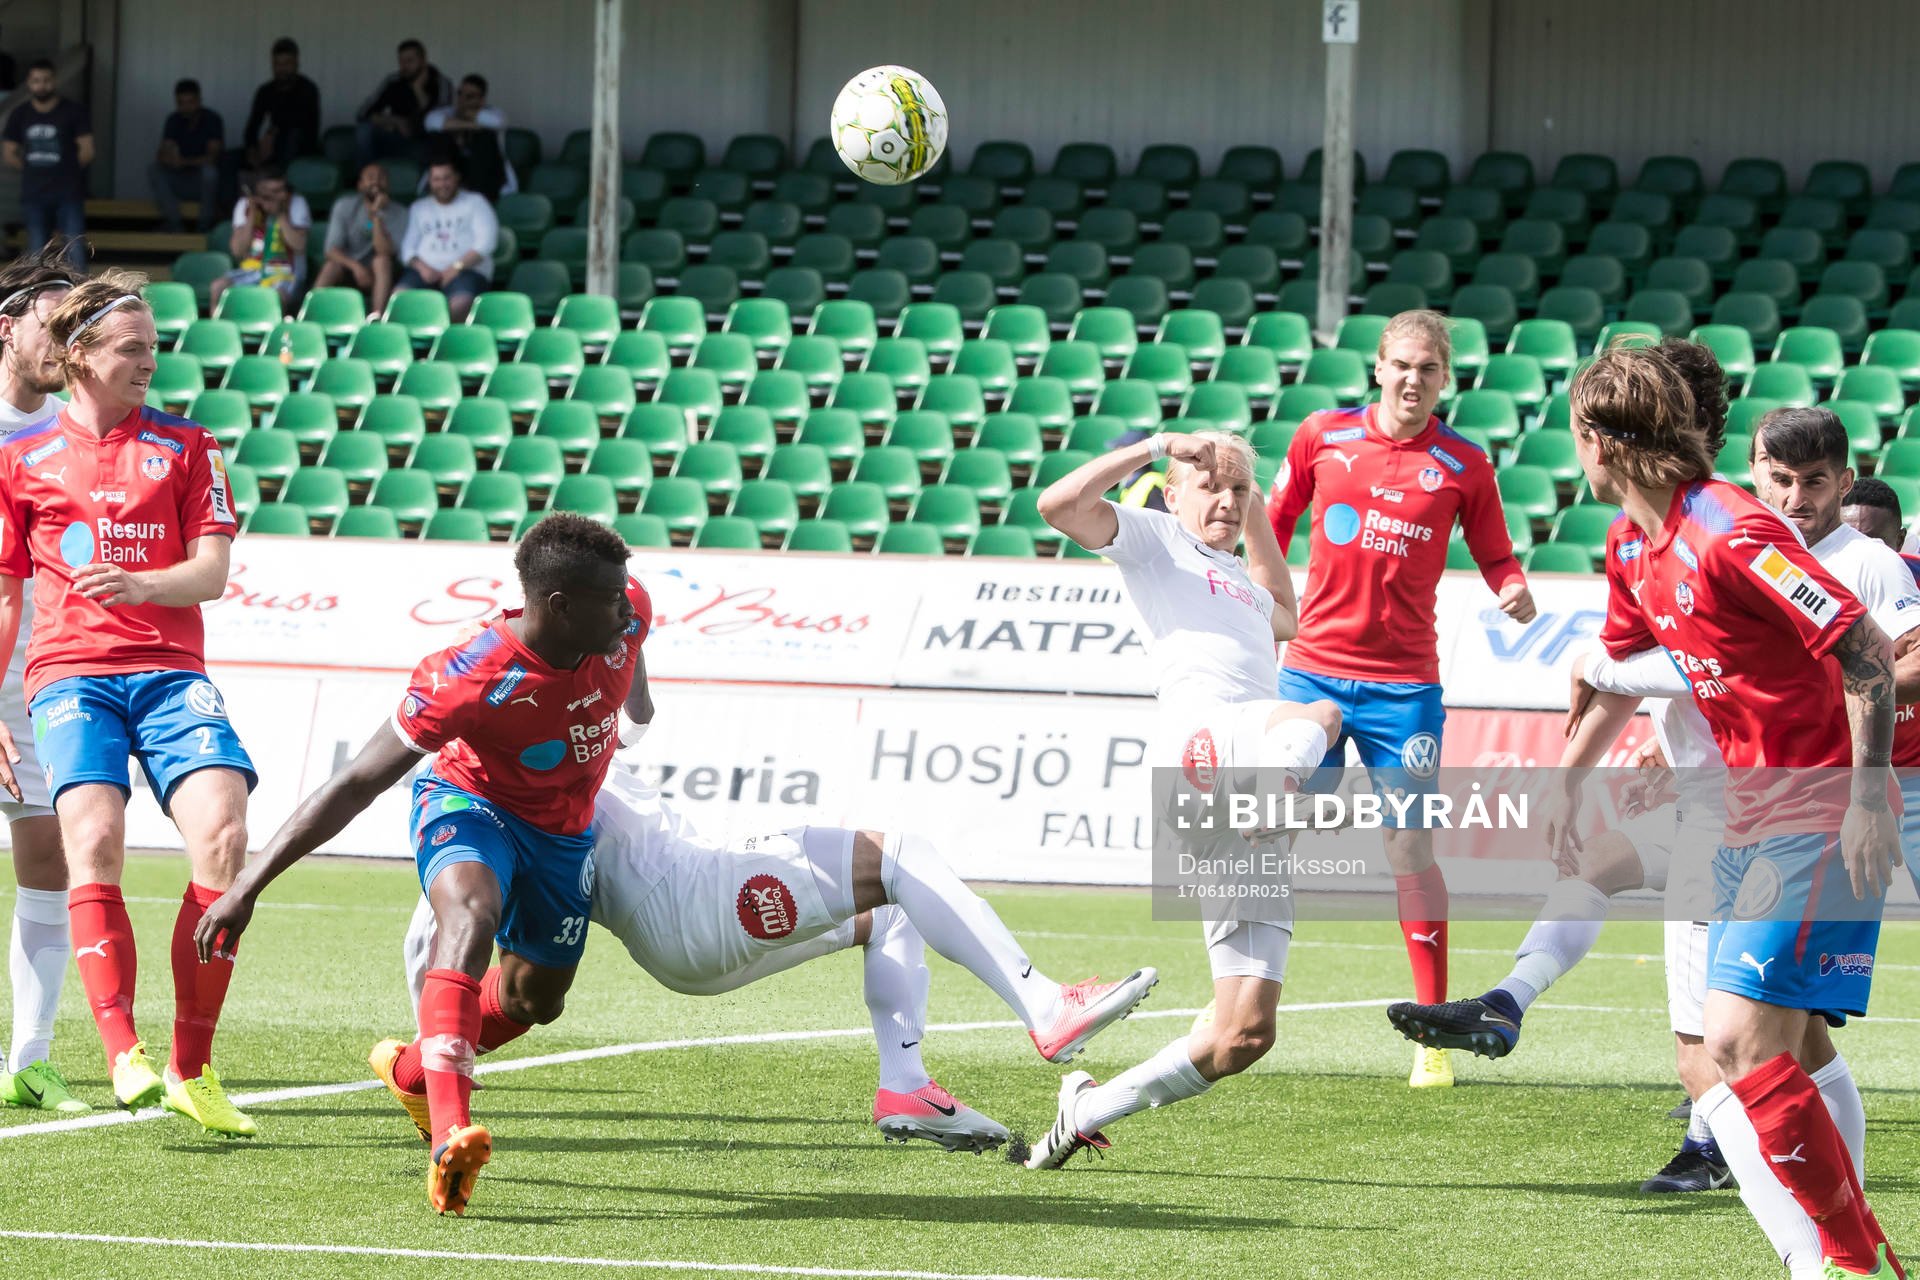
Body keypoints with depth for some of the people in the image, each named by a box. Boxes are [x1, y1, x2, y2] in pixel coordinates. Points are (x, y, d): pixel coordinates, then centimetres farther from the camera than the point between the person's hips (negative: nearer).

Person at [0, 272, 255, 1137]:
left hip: (172, 669, 1)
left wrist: (141, 584, -16)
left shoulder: (185, 447, 14)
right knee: (94, 836, -27)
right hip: (71, 673, -1)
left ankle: (191, 1070, -12)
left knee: (222, 832, -21)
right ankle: (124, 1056, -28)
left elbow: (211, 572, 5)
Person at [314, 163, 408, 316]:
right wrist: (355, 267, -29)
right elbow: (332, 250, -10)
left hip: (379, 275, 0)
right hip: (348, 269, 0)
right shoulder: (345, 206, -2)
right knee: (331, 266, -32)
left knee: (382, 260, -33)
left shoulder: (398, 213, -6)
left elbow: (384, 252, -20)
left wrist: (375, 216, -27)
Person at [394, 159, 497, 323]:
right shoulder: (418, 208, 23)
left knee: (460, 303, -38)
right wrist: (422, 267, -10)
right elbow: (408, 246, 12)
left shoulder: (474, 203, 14)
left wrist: (457, 267, -12)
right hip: (426, 271, 3)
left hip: (467, 269, -3)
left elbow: (485, 242, 0)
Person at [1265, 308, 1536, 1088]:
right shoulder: (1323, 436, 3)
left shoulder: (1462, 466, -1)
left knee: (1411, 849, -5)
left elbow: (1496, 559, 4)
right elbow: (1274, 522, 16)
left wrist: (1514, 594, -16)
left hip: (1403, 685, -2)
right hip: (1313, 667, 2)